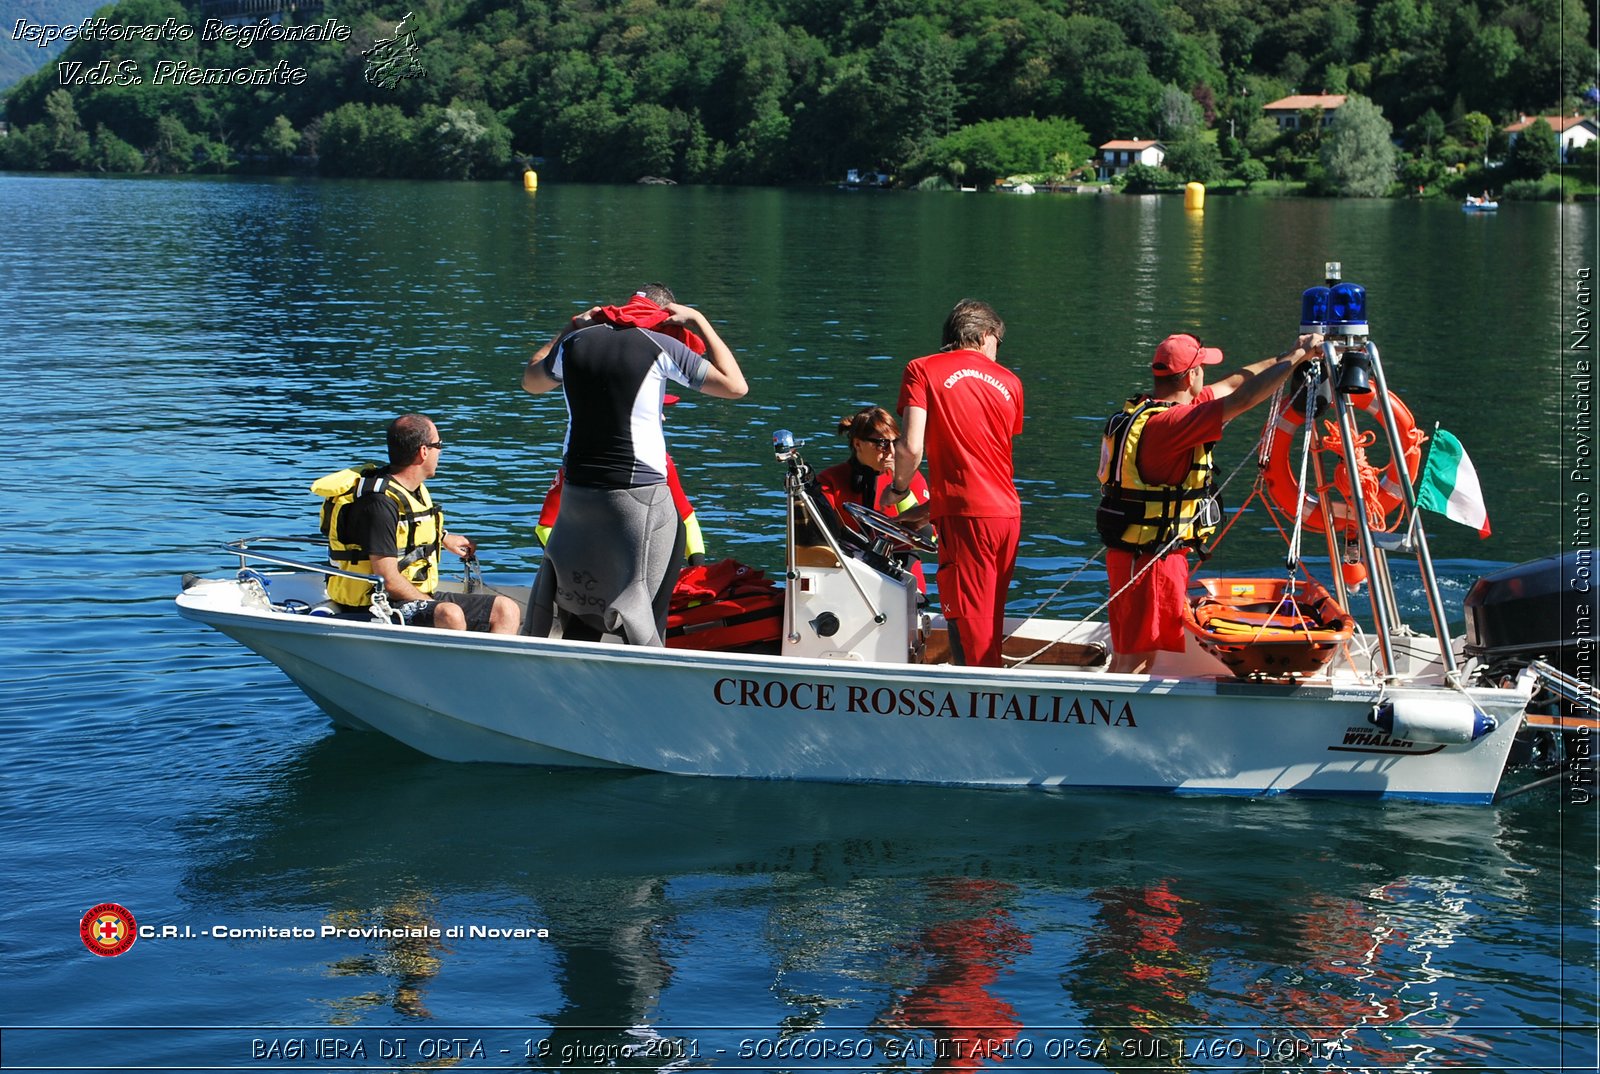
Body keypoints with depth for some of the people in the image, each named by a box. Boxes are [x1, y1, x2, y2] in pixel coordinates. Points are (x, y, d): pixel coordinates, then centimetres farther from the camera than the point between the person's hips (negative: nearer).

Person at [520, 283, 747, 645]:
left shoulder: (575, 342, 8)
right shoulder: (660, 347, -5)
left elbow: (531, 381, 29)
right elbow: (735, 385, -1)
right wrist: (698, 322, 6)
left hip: (577, 490, 5)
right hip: (638, 493, -5)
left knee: (581, 621, 15)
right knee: (650, 609, 3)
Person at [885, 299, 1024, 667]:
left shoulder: (922, 370, 1)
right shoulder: (1009, 381, 15)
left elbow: (911, 447, -11)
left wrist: (898, 487, 10)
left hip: (964, 514, -5)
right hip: (1008, 513, 5)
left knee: (969, 623, -3)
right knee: (991, 620, 15)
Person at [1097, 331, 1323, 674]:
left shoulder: (1147, 408, 7)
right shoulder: (1168, 423, -22)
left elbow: (1231, 384, 17)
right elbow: (1242, 399, -24)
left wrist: (1286, 357, 19)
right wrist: (1296, 357, -14)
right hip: (1148, 557, -10)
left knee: (1128, 653, 18)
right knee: (1136, 658, -4)